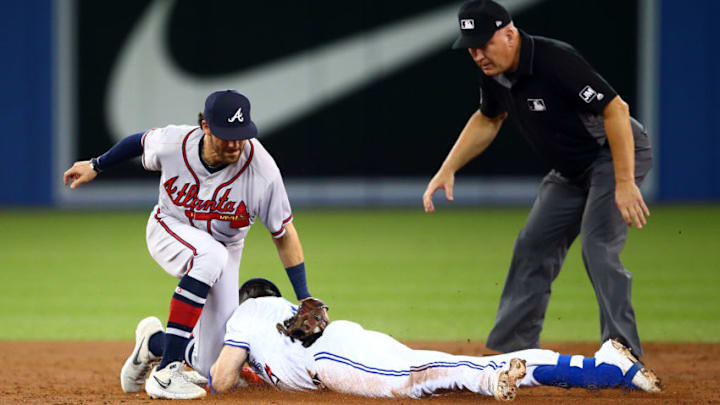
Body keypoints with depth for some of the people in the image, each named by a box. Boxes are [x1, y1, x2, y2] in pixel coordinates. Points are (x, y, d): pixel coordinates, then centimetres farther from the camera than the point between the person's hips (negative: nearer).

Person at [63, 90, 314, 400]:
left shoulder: (262, 169, -29)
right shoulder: (172, 143, -26)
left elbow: (284, 234, -18)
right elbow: (141, 142, -1)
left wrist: (304, 298, -20)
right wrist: (96, 166, 13)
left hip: (224, 249, 2)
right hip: (168, 231, -2)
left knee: (213, 370, -7)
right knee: (210, 256, -40)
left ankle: (156, 342, 28)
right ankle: (165, 373, -37)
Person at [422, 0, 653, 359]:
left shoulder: (555, 61, -31)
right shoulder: (494, 72, -5)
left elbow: (616, 109, -32)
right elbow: (488, 120, 16)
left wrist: (625, 184, -34)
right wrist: (447, 169, 7)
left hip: (614, 155, -9)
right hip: (571, 169, 9)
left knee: (597, 248, -22)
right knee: (533, 249, 9)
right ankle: (510, 352, 16)